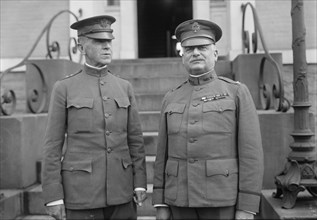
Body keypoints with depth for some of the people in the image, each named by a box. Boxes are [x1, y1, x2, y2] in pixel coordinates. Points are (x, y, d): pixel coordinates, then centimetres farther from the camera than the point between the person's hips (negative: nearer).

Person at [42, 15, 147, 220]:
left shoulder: (124, 87, 8)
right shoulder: (64, 88, -1)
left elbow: (136, 140, 8)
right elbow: (53, 145, -2)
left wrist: (140, 184, 1)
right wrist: (53, 196, -6)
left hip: (121, 189, 3)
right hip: (81, 190, -3)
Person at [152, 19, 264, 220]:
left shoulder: (237, 92, -3)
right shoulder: (171, 99, 9)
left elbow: (251, 152, -8)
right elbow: (164, 154, 10)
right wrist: (161, 203, 6)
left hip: (223, 199, -3)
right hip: (181, 199, 4)